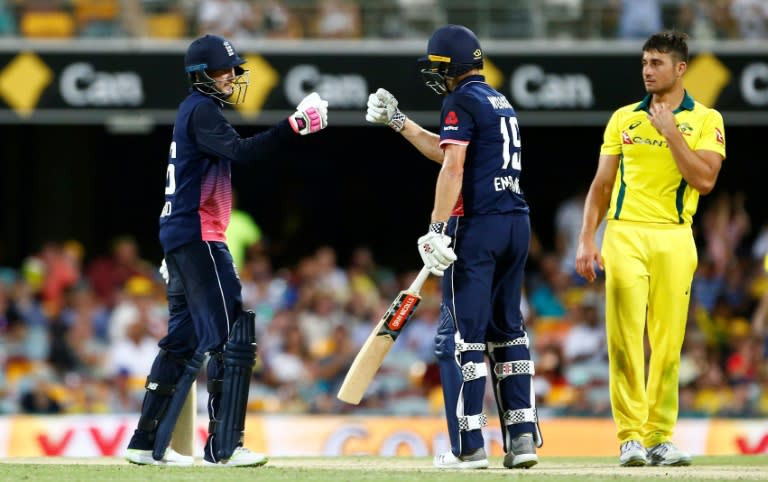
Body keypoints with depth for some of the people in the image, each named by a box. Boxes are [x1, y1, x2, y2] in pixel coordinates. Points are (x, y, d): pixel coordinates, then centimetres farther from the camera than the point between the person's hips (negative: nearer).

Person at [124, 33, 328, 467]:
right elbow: (241, 151, -27)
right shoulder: (203, 110, -11)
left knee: (184, 341, 14)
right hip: (198, 237, -11)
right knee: (233, 337, -11)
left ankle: (147, 444, 15)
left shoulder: (195, 110, 20)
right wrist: (296, 125, -30)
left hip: (179, 237, 11)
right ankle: (224, 446, -13)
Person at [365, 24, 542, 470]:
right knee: (507, 329, 14)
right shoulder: (501, 103, 20)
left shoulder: (462, 101, -7)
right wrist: (397, 121, 34)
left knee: (461, 334, -5)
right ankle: (522, 438, 10)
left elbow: (453, 167, -17)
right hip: (517, 224, 9)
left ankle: (469, 446, -8)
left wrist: (438, 228, -21)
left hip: (477, 225, -9)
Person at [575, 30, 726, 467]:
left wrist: (670, 132, -9)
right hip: (625, 234, 1)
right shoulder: (623, 118, 12)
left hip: (675, 239, -1)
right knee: (624, 337, -9)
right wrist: (587, 239, 3)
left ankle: (660, 437, 6)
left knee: (669, 342, 0)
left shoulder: (706, 120, 5)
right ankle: (631, 436, -9)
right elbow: (602, 184, 12)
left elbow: (705, 180, -8)